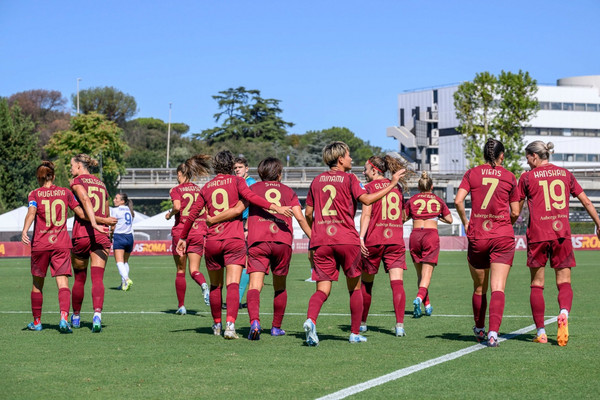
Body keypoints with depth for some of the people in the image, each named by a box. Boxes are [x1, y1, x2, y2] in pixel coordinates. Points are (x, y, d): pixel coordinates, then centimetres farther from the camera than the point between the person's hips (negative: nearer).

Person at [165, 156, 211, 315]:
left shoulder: (176, 190, -3)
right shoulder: (199, 190, 10)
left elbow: (177, 207, -20)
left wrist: (170, 214, -1)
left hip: (181, 231, -3)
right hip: (198, 232, 3)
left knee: (180, 271, 9)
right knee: (194, 270, 4)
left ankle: (181, 306, 11)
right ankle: (203, 284, -30)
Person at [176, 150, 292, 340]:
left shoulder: (206, 187, 13)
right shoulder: (236, 181, 3)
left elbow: (193, 214, 14)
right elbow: (250, 197, -15)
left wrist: (183, 238, 23)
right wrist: (275, 207, -21)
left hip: (212, 241, 3)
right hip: (234, 239, -3)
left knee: (215, 286, 17)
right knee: (233, 284, -11)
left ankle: (217, 324, 27)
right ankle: (230, 324, -28)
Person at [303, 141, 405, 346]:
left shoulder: (317, 180, 15)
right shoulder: (349, 178, 1)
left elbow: (308, 213, 17)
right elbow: (366, 199, -13)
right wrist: (392, 184, -6)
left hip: (321, 242, 3)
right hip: (346, 239, -3)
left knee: (322, 290, -2)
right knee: (355, 288, 13)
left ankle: (310, 320, -31)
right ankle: (355, 333, 15)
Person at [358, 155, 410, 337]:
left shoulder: (370, 187, -1)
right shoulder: (397, 187, 14)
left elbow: (366, 214, -11)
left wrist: (361, 237, -15)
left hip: (374, 240, -3)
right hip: (396, 239, 3)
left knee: (366, 282, 13)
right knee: (397, 282, -6)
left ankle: (362, 322, 24)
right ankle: (400, 324, -20)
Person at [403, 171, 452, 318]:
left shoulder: (412, 200, 9)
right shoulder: (438, 201, 11)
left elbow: (403, 218, 13)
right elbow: (449, 219, 16)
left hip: (415, 235, 1)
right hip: (431, 234, -1)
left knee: (420, 273, 13)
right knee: (426, 274, -8)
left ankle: (427, 305, 14)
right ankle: (419, 298, -33)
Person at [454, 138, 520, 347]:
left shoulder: (472, 174, 3)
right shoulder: (509, 177, 3)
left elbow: (458, 200, -9)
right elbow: (515, 212, 3)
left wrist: (465, 223, 5)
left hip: (477, 237, 1)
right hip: (503, 236, -1)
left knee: (479, 288, 16)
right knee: (498, 288, -6)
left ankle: (479, 330, 32)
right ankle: (493, 332, -22)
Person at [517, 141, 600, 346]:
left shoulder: (527, 177, 2)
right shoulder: (565, 174, 10)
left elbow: (516, 209, 6)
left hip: (537, 234, -2)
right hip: (562, 233, 2)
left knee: (537, 284, 7)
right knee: (564, 282, 5)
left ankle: (540, 331, 5)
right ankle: (564, 314, -25)